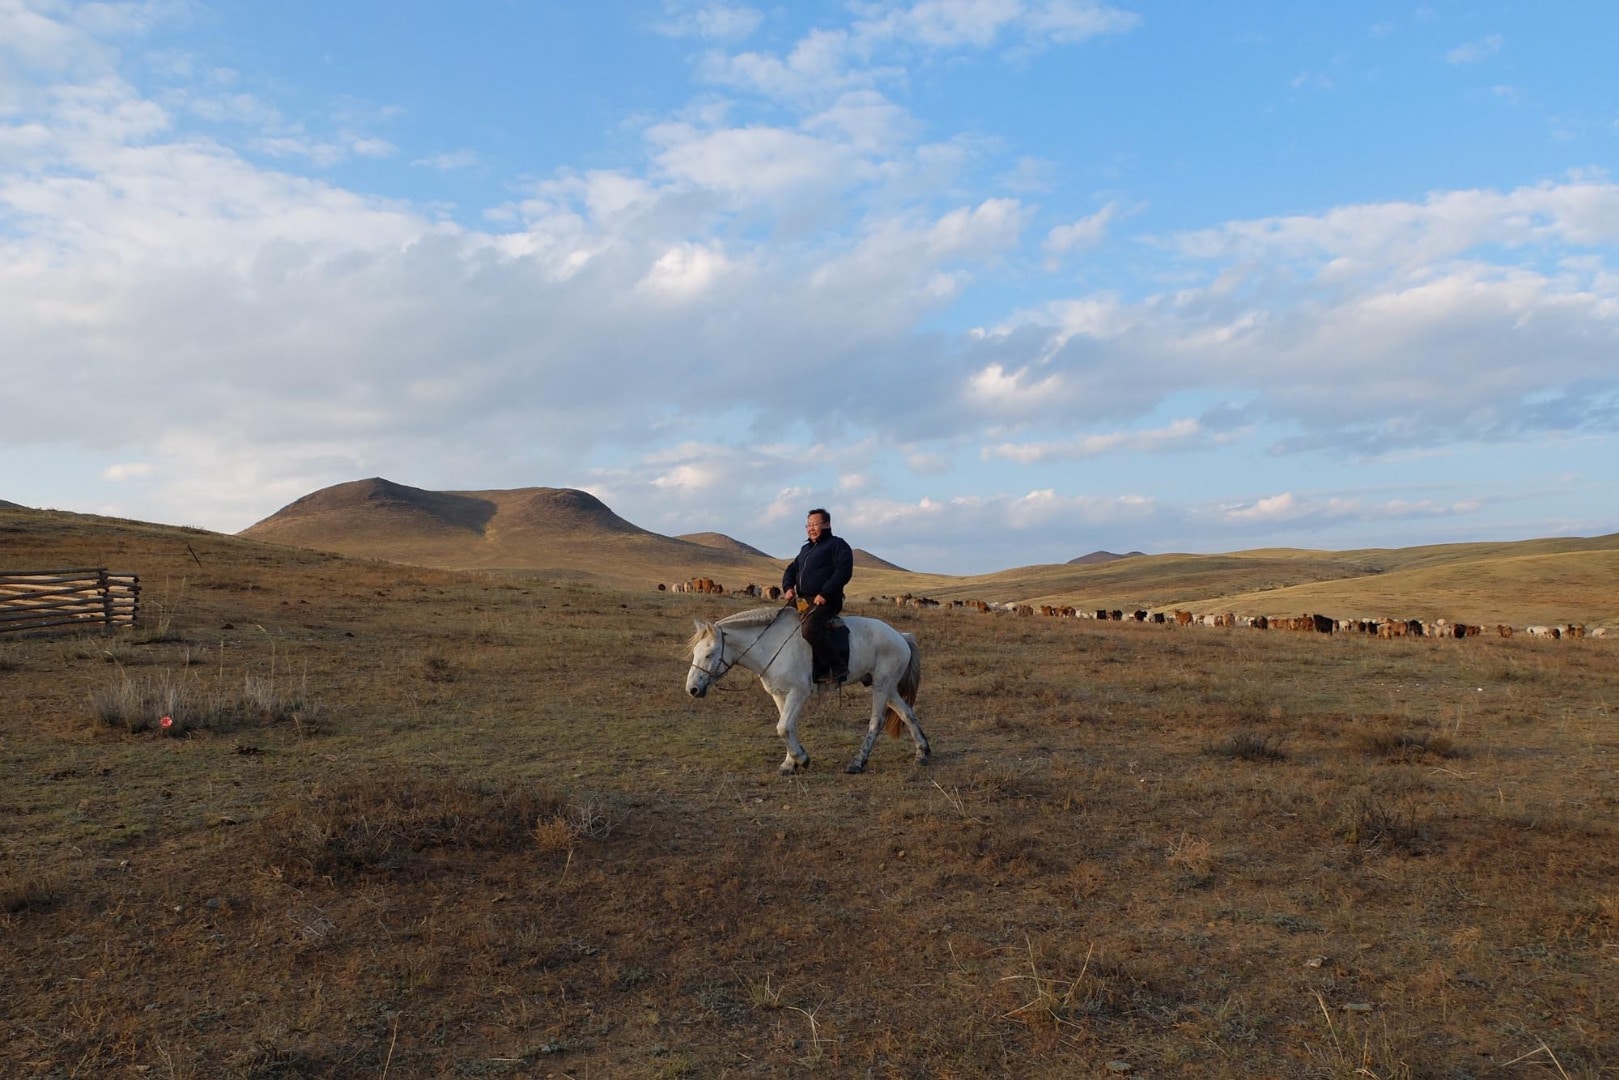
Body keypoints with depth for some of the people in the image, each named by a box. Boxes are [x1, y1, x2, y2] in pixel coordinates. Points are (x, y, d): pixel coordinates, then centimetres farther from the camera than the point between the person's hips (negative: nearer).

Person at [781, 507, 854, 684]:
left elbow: (843, 572, -13)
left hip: (825, 601, -9)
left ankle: (837, 668, -26)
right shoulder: (805, 549, 26)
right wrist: (788, 587, 3)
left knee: (810, 629, -32)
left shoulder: (837, 544, -1)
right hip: (804, 600, 9)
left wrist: (825, 594, -21)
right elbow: (791, 569, 25)